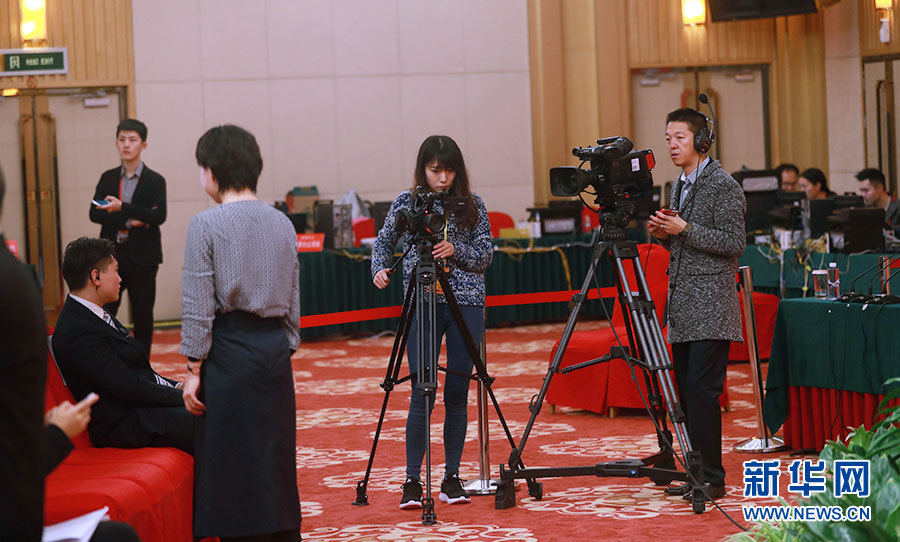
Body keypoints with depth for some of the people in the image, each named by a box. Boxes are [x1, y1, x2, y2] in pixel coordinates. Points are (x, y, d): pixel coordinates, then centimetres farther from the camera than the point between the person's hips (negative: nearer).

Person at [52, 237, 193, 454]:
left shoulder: (93, 315, 11)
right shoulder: (78, 333, -21)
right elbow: (129, 387, -20)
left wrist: (174, 387, 6)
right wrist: (182, 396, -13)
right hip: (123, 425, -11)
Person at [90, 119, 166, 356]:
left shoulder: (155, 181, 0)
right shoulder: (108, 178, 10)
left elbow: (159, 216, -14)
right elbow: (95, 214, 1)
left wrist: (122, 208, -25)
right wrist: (129, 221, -12)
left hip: (142, 258, -2)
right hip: (112, 256, 2)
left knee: (143, 317, 3)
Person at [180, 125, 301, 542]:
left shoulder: (206, 225, -9)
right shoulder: (282, 223, 7)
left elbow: (199, 306, -10)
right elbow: (293, 302, 11)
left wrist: (194, 368, -6)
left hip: (228, 350, -5)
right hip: (275, 348, 5)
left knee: (232, 464, 0)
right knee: (276, 457, 12)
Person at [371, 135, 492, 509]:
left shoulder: (472, 205, 5)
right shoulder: (405, 202, 4)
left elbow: (486, 256, 5)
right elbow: (384, 241, 16)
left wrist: (456, 250, -13)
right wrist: (379, 269, -4)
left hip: (466, 303, 1)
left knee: (457, 393, 3)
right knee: (422, 394, -6)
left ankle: (452, 477, 11)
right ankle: (412, 481, -1)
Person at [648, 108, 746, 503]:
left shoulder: (723, 186, -9)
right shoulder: (679, 185, 18)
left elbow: (734, 243, -15)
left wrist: (684, 229, -19)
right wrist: (663, 233, 4)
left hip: (711, 307, -8)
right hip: (682, 307, 8)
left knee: (701, 389, -13)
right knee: (686, 392, 8)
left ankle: (712, 478, -8)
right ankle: (696, 473, 13)